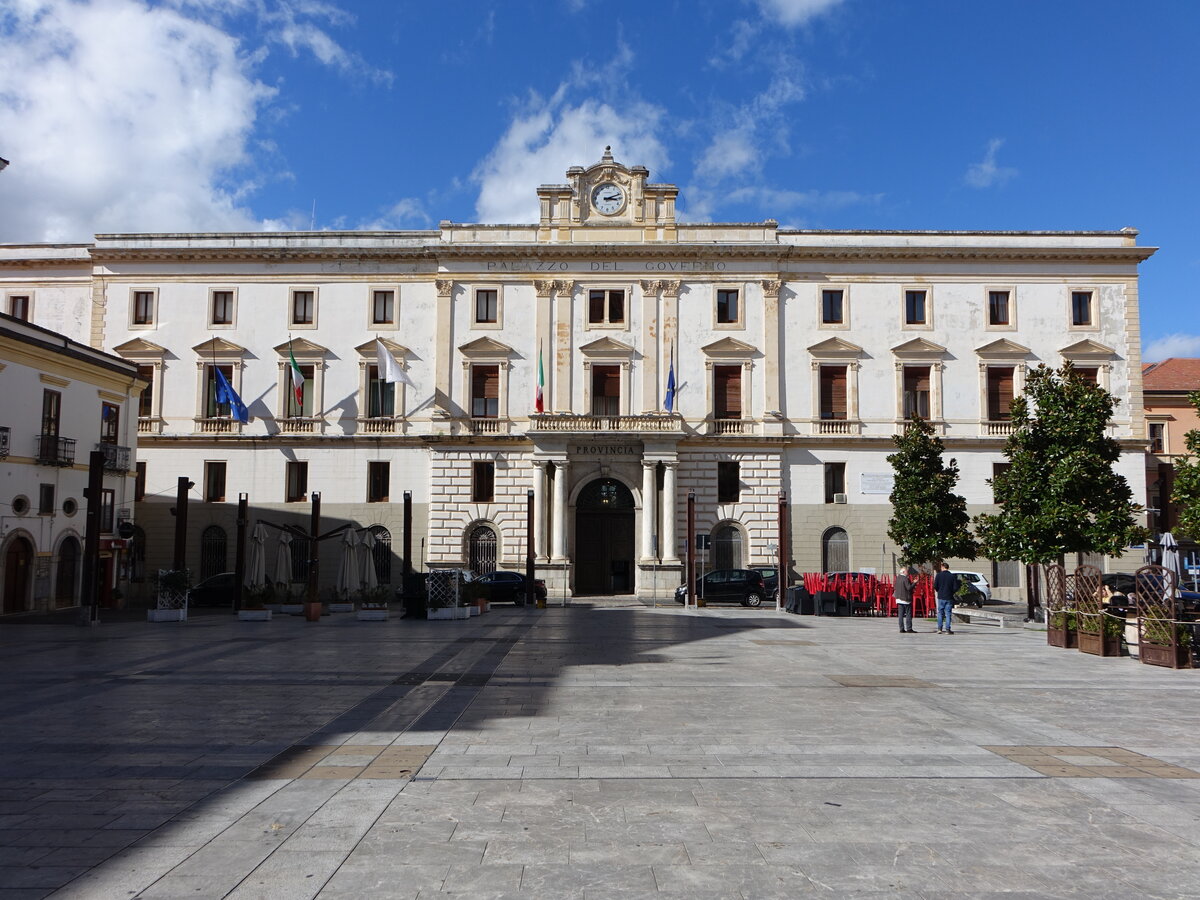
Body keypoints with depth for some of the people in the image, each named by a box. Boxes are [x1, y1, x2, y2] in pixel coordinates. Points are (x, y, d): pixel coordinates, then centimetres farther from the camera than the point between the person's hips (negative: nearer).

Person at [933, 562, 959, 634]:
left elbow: (935, 586, -6)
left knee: (940, 613, 10)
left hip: (941, 597, 0)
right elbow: (956, 588, -4)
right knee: (948, 613, 4)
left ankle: (939, 629, 8)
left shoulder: (939, 575, -4)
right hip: (949, 597, 0)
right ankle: (947, 629, 0)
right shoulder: (953, 576, -2)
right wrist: (952, 592, 15)